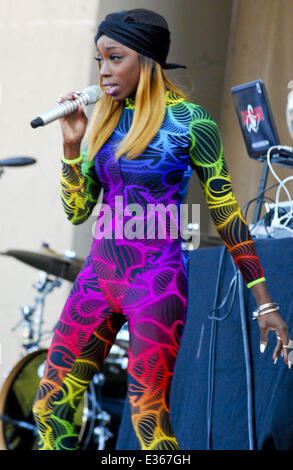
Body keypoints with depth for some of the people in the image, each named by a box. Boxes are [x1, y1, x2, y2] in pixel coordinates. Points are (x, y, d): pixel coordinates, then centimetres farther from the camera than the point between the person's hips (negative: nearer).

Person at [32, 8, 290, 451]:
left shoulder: (188, 120, -6)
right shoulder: (104, 119, 12)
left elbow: (226, 213, -3)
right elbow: (77, 210, 13)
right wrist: (72, 144, -1)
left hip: (157, 279, -6)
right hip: (99, 275, 6)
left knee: (148, 418, -7)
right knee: (50, 405, 1)